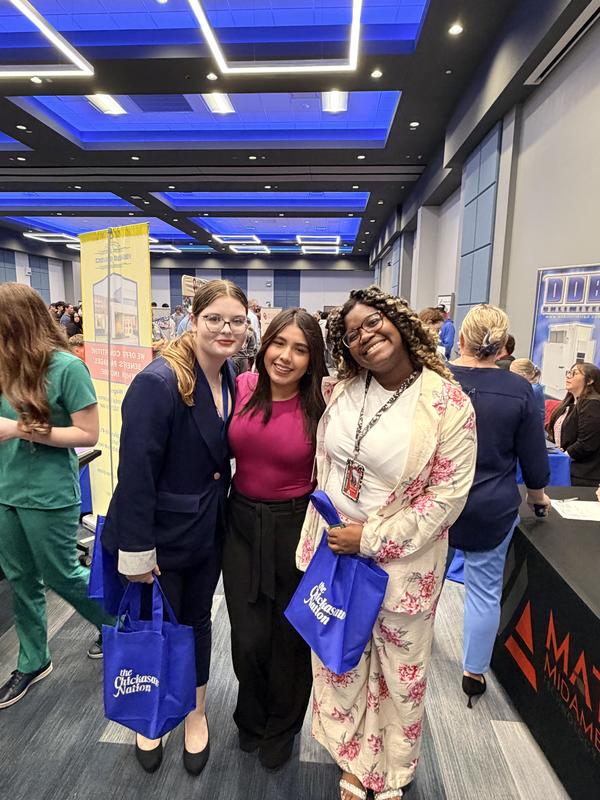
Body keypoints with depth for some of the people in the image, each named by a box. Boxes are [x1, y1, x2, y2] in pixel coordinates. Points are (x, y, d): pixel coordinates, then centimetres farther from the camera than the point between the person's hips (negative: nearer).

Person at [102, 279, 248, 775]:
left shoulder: (229, 379, -1)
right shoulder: (159, 382, -24)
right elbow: (136, 469, -24)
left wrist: (222, 502, 6)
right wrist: (136, 551, -20)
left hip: (208, 528, 6)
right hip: (162, 533, -6)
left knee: (197, 620, 22)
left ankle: (196, 713, 47)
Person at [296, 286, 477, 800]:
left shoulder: (448, 404, -17)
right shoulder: (344, 392, -3)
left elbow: (448, 495, -17)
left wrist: (372, 540, -18)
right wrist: (322, 536, 7)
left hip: (401, 564, -4)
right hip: (335, 553, 4)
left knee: (400, 674, 18)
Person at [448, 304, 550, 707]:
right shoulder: (519, 390, -12)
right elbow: (534, 461, -4)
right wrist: (537, 495, 16)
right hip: (491, 509, -1)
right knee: (485, 589, 14)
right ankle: (474, 673, 28)